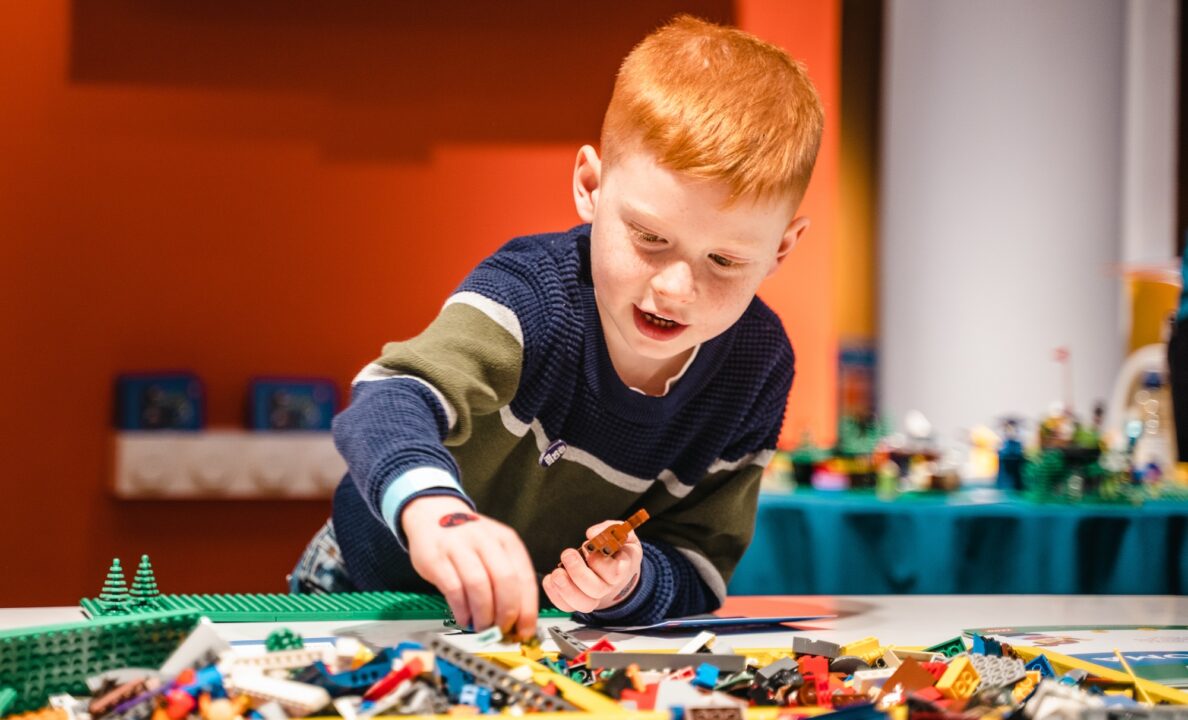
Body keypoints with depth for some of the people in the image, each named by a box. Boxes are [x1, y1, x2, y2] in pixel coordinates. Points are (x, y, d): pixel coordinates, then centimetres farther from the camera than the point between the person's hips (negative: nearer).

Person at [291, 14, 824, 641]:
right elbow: (390, 399, -43)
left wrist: (634, 582, -32)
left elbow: (700, 569, -8)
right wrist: (433, 510, -65)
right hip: (383, 597, -4)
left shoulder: (759, 370, -12)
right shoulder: (533, 289, -25)